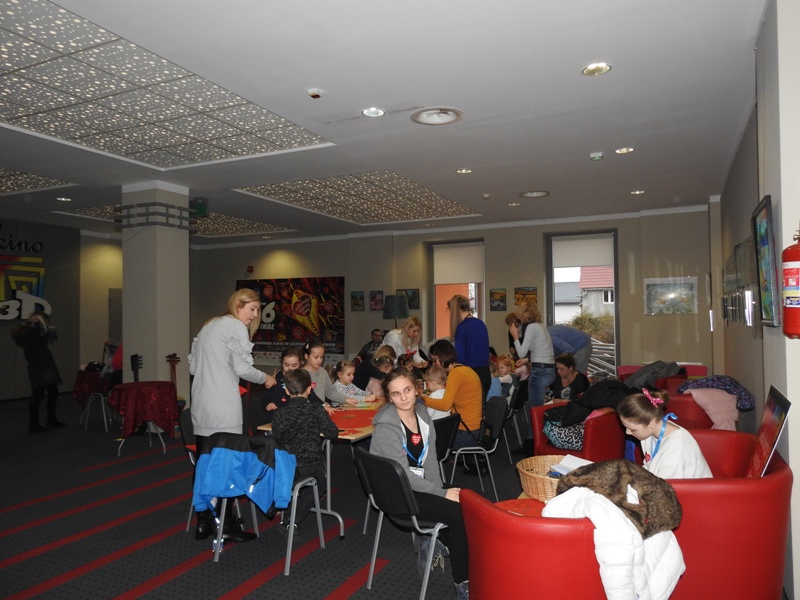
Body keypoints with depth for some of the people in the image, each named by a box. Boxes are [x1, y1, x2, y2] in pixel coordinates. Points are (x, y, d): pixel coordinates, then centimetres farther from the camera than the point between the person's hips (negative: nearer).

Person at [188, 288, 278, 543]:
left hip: (200, 403, 8)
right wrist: (265, 379, 4)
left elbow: (193, 366, 19)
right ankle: (226, 525, 6)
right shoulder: (236, 327, -5)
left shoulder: (208, 326, 20)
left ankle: (203, 523, 18)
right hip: (223, 406, -8)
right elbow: (242, 368, -11)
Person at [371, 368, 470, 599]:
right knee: (459, 513, -16)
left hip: (419, 485, 7)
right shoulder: (386, 426, -20)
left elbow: (431, 460, 5)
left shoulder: (422, 414, 0)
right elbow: (403, 475, -21)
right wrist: (443, 494, -19)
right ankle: (463, 581, 2)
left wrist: (439, 489, -9)